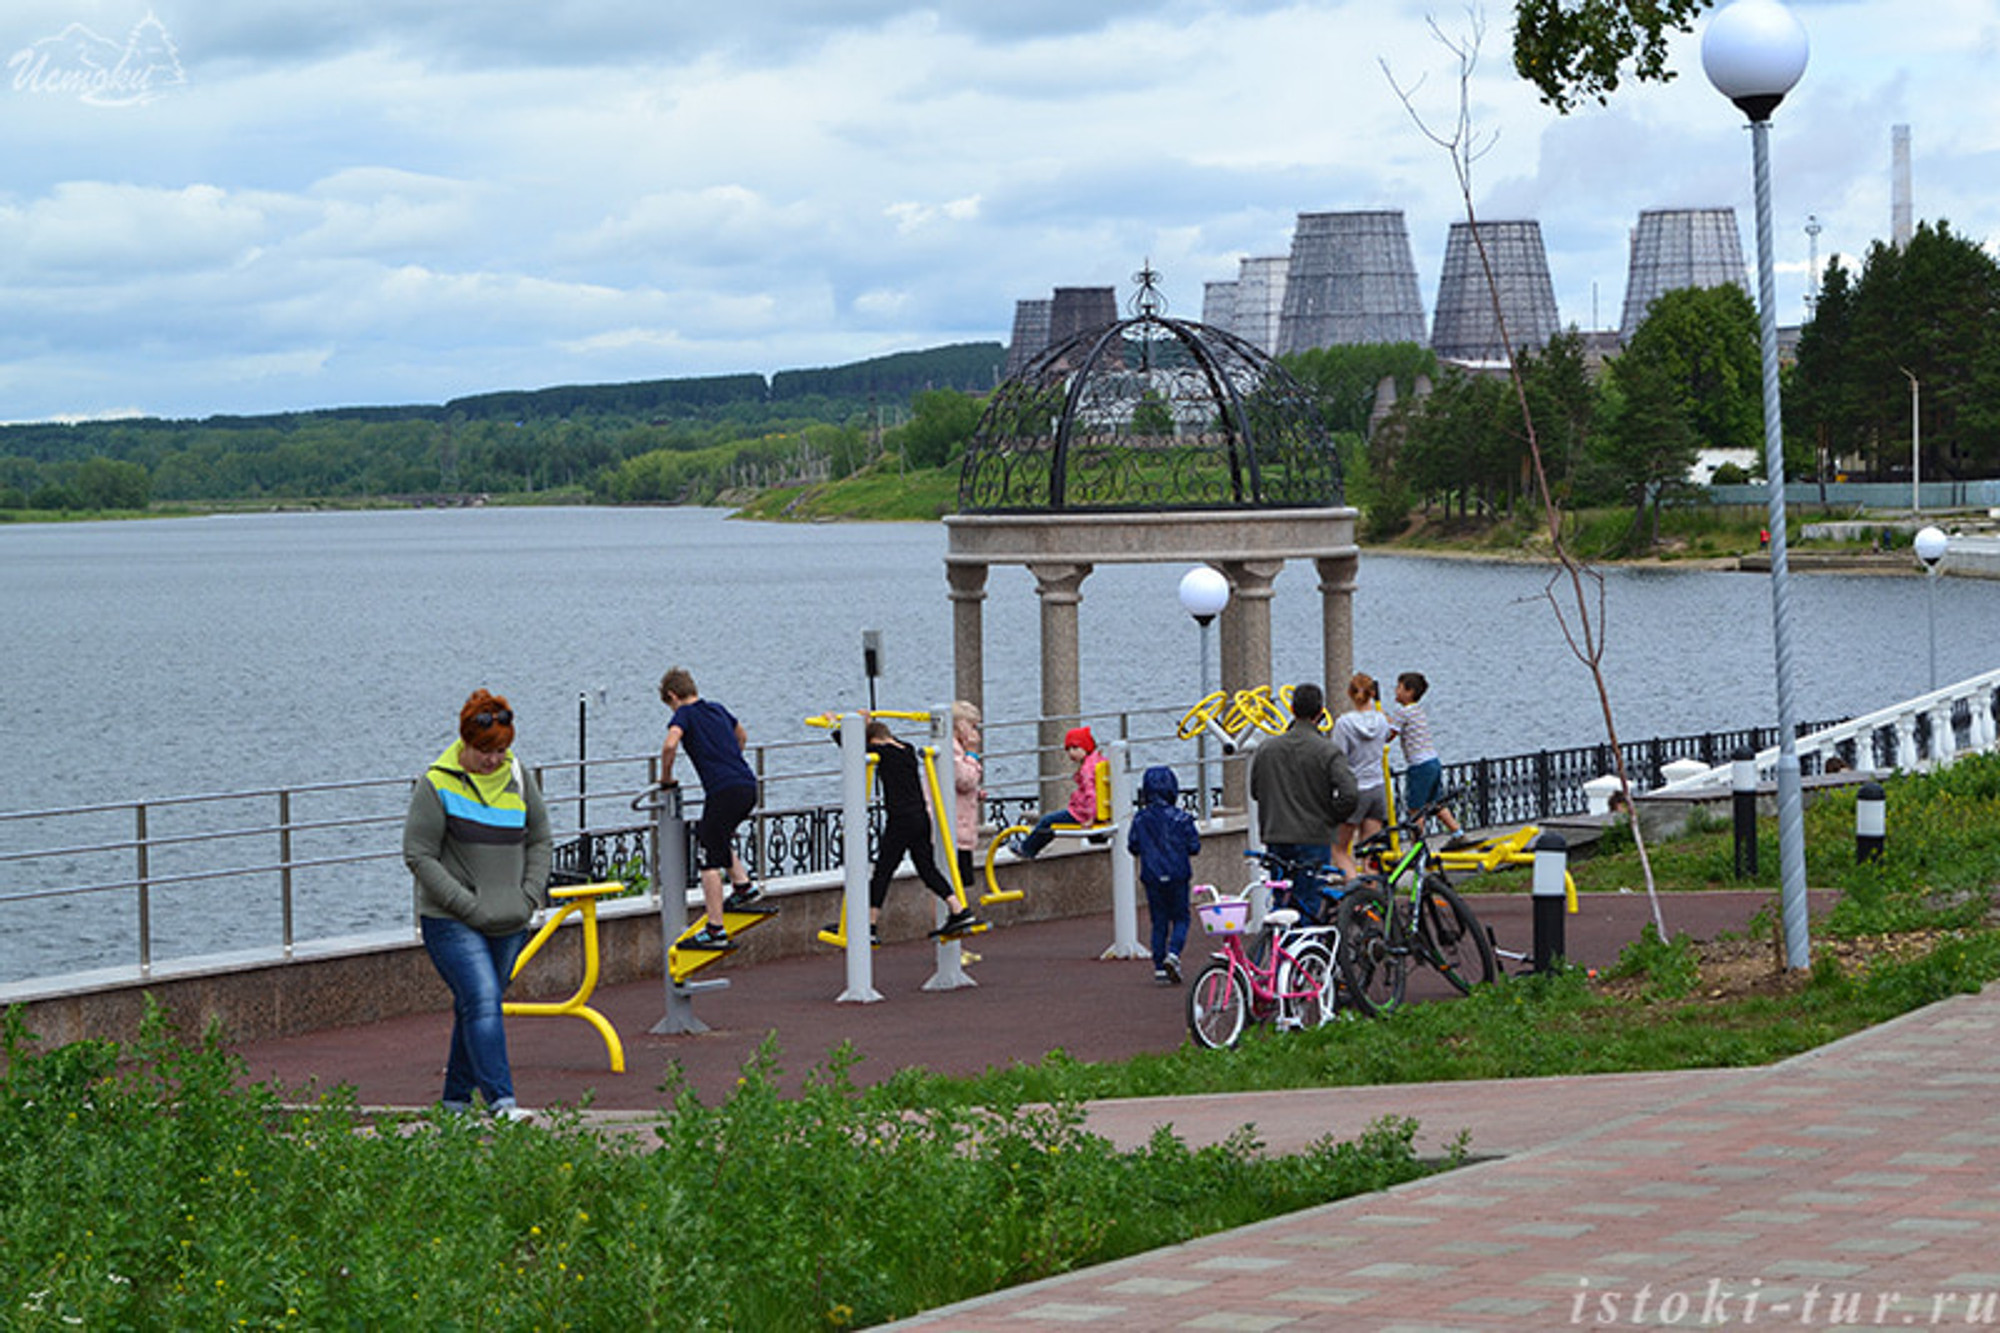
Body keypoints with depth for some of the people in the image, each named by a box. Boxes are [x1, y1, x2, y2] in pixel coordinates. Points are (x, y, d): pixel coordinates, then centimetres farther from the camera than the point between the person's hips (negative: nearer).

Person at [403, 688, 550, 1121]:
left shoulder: (518, 777, 7)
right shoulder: (437, 784, -9)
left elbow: (539, 840, 16)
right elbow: (419, 855, -10)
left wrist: (531, 896, 1)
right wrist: (468, 905, -16)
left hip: (509, 922, 5)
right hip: (451, 922, -5)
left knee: (476, 1006, 12)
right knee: (483, 1003, -17)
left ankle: (457, 1096, 25)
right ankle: (500, 1101, -22)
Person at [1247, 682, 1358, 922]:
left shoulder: (1266, 749, 4)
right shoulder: (1328, 751, -10)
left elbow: (1254, 791, 13)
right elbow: (1348, 795, -17)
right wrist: (1330, 819, 1)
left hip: (1275, 838, 4)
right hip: (1314, 838, -4)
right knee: (1311, 906, -1)